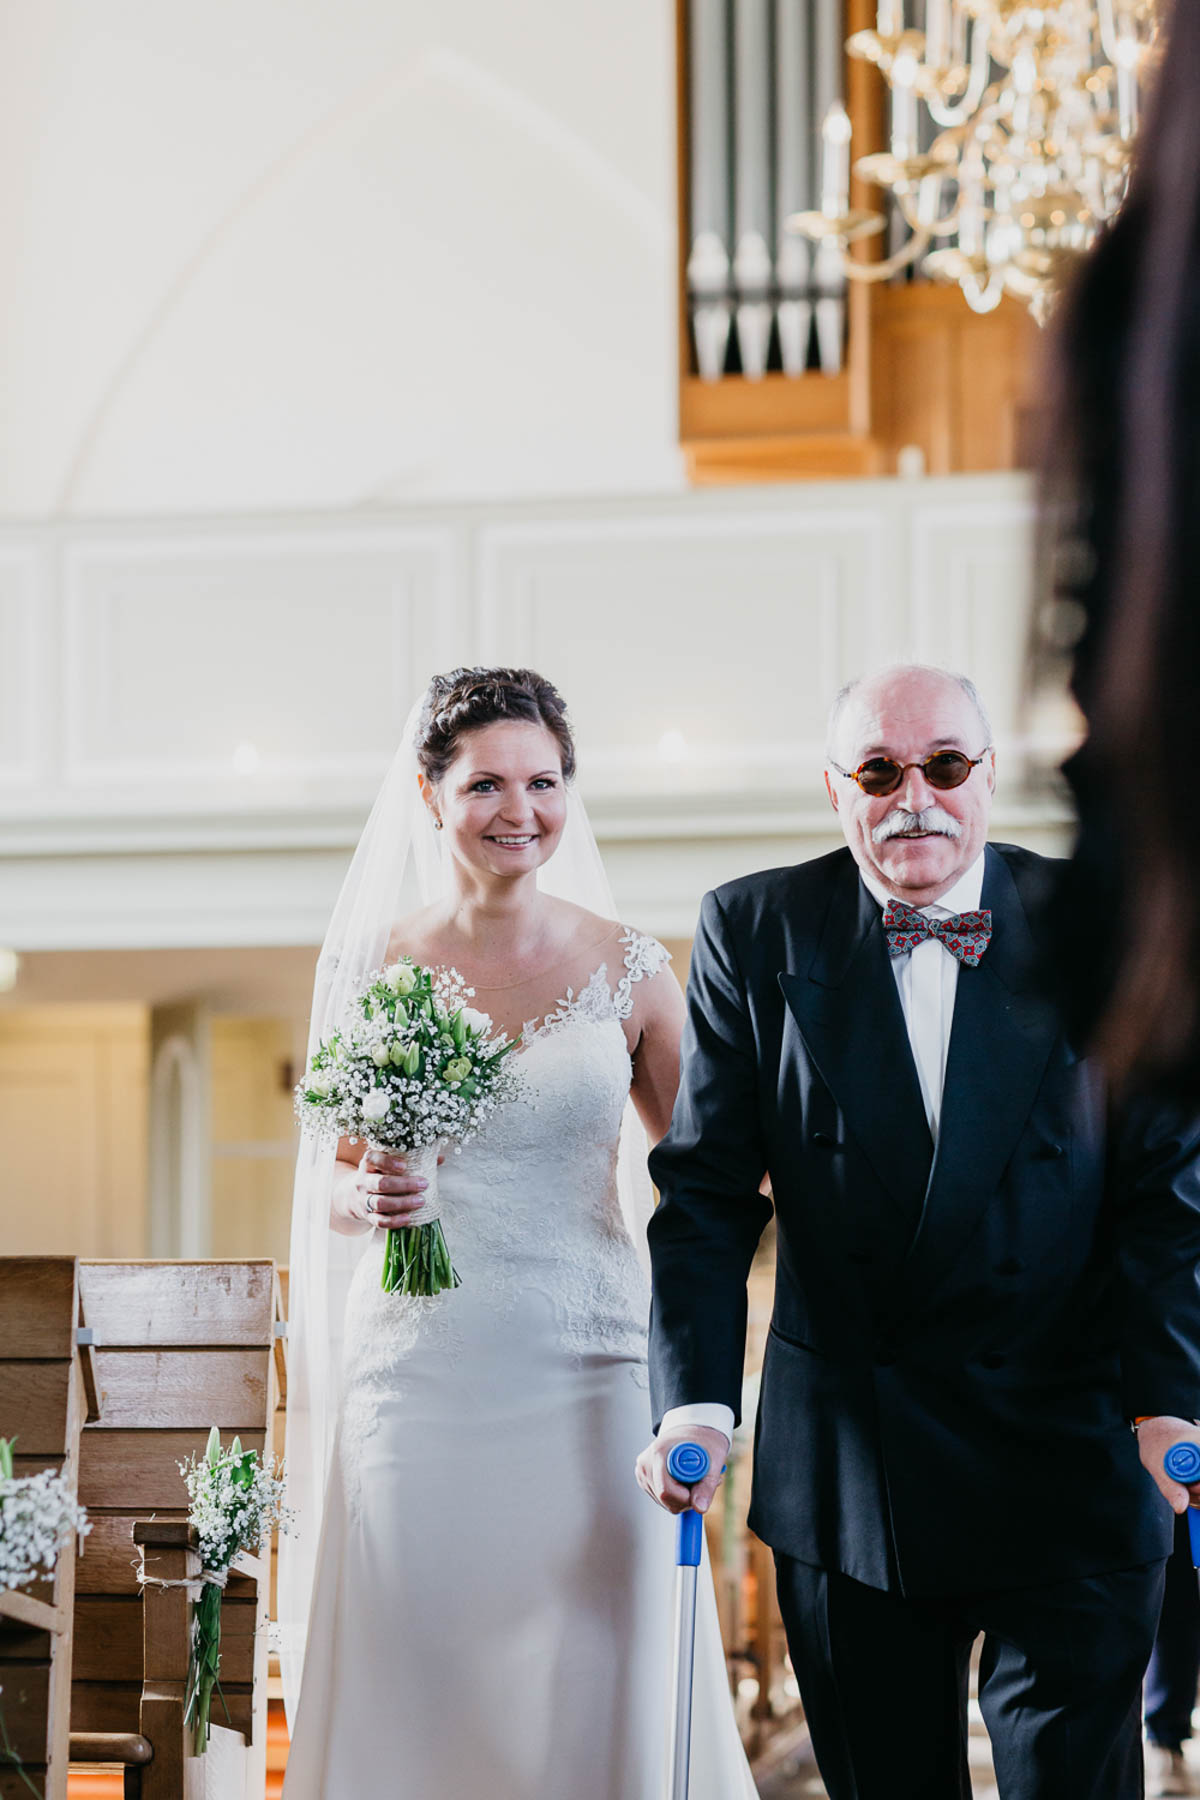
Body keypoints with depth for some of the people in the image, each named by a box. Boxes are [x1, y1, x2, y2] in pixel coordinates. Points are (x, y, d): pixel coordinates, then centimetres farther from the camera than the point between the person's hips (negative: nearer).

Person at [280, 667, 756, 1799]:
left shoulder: (627, 968, 4)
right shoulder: (371, 965, 4)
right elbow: (323, 1202, 10)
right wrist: (365, 1200, -12)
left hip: (587, 1376, 0)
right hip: (418, 1376, 0)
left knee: (591, 1702, -1)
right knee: (417, 1704, 0)